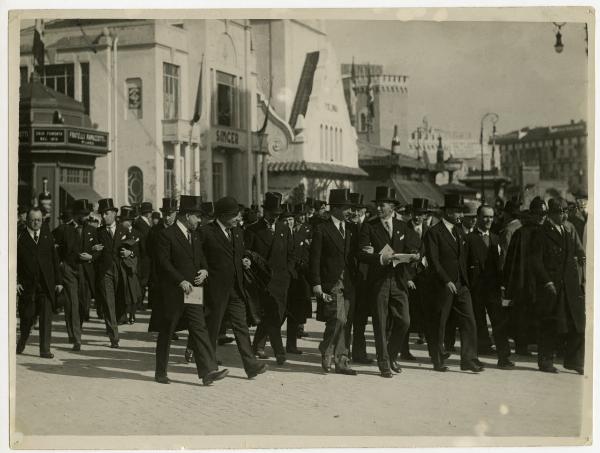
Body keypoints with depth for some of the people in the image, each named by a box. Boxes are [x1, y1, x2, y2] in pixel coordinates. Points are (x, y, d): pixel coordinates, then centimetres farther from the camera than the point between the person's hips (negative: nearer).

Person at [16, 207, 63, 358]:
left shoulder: (48, 237, 10)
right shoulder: (20, 238, 0)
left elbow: (55, 260, 10)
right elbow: (15, 262, -2)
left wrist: (58, 281, 6)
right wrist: (15, 281, -11)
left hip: (46, 285, 2)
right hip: (27, 285, -2)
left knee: (46, 317, -4)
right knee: (27, 317, 7)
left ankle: (45, 349, -1)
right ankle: (21, 344, 33)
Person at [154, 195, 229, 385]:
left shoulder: (195, 236, 16)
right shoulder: (167, 235, -8)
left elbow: (201, 259, 22)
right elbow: (164, 262, -15)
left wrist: (204, 270, 0)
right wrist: (181, 281, -21)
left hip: (192, 293, 6)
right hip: (173, 294, -6)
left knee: (200, 330, -4)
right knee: (166, 333, 6)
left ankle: (208, 371, -10)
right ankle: (160, 372, 18)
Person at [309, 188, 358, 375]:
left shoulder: (350, 229, 15)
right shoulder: (322, 230, -2)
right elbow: (314, 259, -4)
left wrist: (355, 278, 7)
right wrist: (316, 284, -11)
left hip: (347, 284, 5)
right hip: (330, 284, -5)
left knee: (341, 322, 5)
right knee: (337, 320, -14)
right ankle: (340, 359, 2)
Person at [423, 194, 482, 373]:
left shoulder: (459, 231, 16)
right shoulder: (434, 232, -7)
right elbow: (433, 261, -13)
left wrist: (465, 280, 11)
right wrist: (447, 281, -19)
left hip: (461, 285, 6)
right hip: (442, 286, -6)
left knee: (469, 322, -1)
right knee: (438, 325, 3)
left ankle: (469, 360, 3)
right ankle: (438, 361, 14)